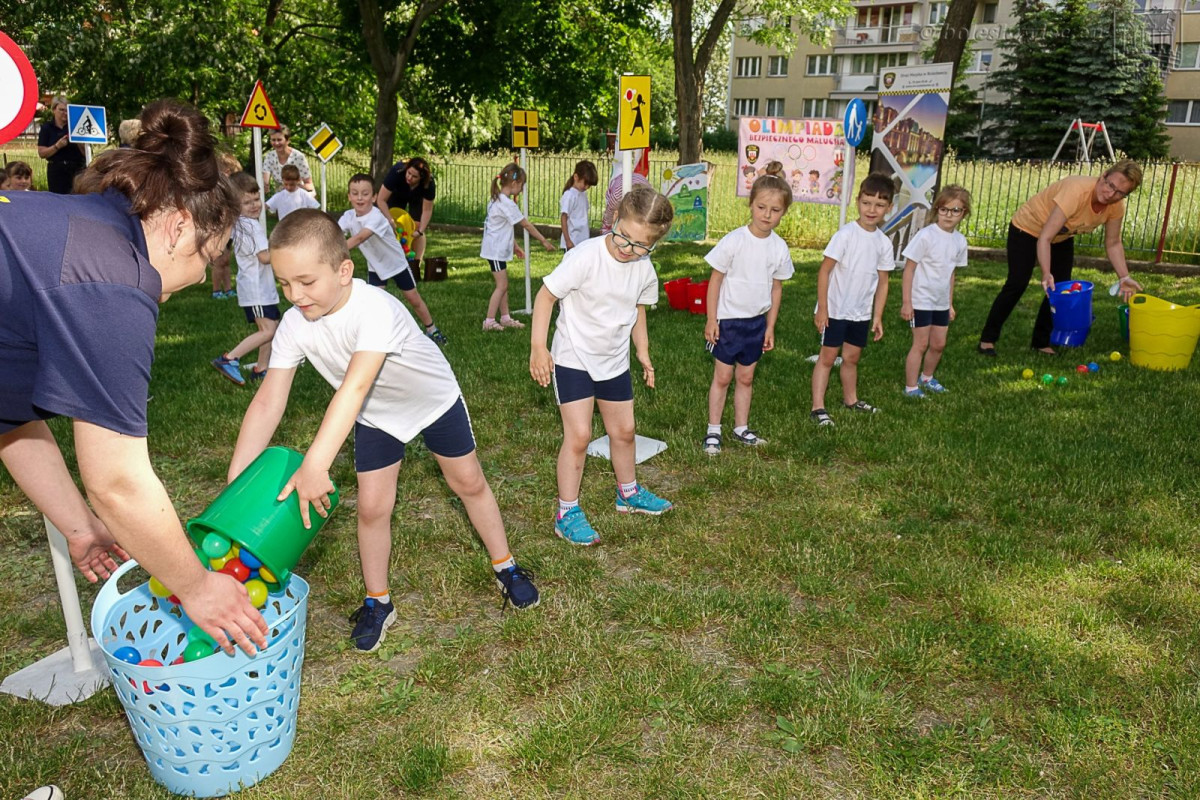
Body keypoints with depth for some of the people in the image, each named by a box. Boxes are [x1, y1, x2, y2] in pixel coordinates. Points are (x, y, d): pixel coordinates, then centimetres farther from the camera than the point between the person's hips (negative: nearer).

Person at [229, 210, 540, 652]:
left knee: (469, 482, 10)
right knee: (372, 505, -1)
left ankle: (505, 567, 31)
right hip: (376, 416, 4)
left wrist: (316, 464, -64)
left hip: (434, 398, -3)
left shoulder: (375, 308, -42)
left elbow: (355, 385, -54)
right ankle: (377, 602, 21)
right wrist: (235, 480, -32)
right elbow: (267, 403, -26)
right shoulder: (294, 325, -25)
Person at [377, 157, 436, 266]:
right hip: (397, 195, 0)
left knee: (416, 226, -12)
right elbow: (381, 200, -37)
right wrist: (391, 221, -43)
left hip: (417, 199, 0)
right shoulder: (397, 171, -40)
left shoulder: (429, 183, -37)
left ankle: (417, 264, -5)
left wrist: (420, 231, -37)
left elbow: (427, 210, -27)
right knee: (392, 228, -11)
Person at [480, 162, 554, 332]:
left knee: (503, 284, 14)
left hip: (499, 248, 10)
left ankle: (505, 318, 21)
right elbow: (526, 225, -17)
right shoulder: (507, 203, -20)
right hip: (496, 250, -10)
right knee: (502, 285, -5)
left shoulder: (497, 199, 11)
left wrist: (515, 246, 18)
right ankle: (489, 321, -2)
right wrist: (544, 241, -11)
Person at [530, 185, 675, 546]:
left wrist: (643, 351, 16)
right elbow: (546, 295, -19)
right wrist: (538, 347, -22)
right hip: (573, 359, -6)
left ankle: (628, 492, 41)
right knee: (578, 435, -9)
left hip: (614, 361, 6)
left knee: (623, 430, 17)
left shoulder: (645, 271, -6)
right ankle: (567, 512, 6)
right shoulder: (586, 257, -25)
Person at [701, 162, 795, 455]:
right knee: (722, 377, 4)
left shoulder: (779, 247, -2)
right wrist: (711, 319, -11)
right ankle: (713, 431, 16)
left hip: (757, 322, 4)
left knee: (746, 378, 15)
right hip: (728, 320, -4)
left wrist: (770, 327, 8)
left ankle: (741, 428, 28)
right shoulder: (734, 241, -15)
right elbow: (715, 280, -10)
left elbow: (776, 288, 7)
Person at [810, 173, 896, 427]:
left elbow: (882, 282, 9)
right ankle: (817, 407, 4)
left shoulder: (884, 243, 1)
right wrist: (822, 308, -16)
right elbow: (824, 270, -15)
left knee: (852, 357, 17)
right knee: (827, 357, 0)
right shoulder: (846, 234, -15)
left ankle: (851, 399, 35)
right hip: (835, 310, -5)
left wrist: (878, 316, 8)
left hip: (861, 313, 5)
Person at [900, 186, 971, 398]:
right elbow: (909, 268, -14)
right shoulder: (926, 236, -16)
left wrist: (950, 304, 16)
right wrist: (906, 302, -16)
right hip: (921, 301, -6)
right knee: (921, 344, -2)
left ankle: (927, 377, 36)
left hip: (941, 302, 6)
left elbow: (951, 273, 13)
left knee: (939, 344, 15)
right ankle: (911, 387, 8)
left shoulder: (960, 241, 3)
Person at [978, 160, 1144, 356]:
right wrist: (1046, 273, -48)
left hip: (1062, 236, 6)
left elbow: (1113, 244, -5)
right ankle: (987, 339, -3)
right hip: (1028, 228, -6)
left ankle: (1041, 342, 12)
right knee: (1017, 284, -12)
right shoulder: (1077, 191, -39)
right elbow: (1044, 237, -40)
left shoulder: (1116, 206, -19)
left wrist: (1125, 278, -15)